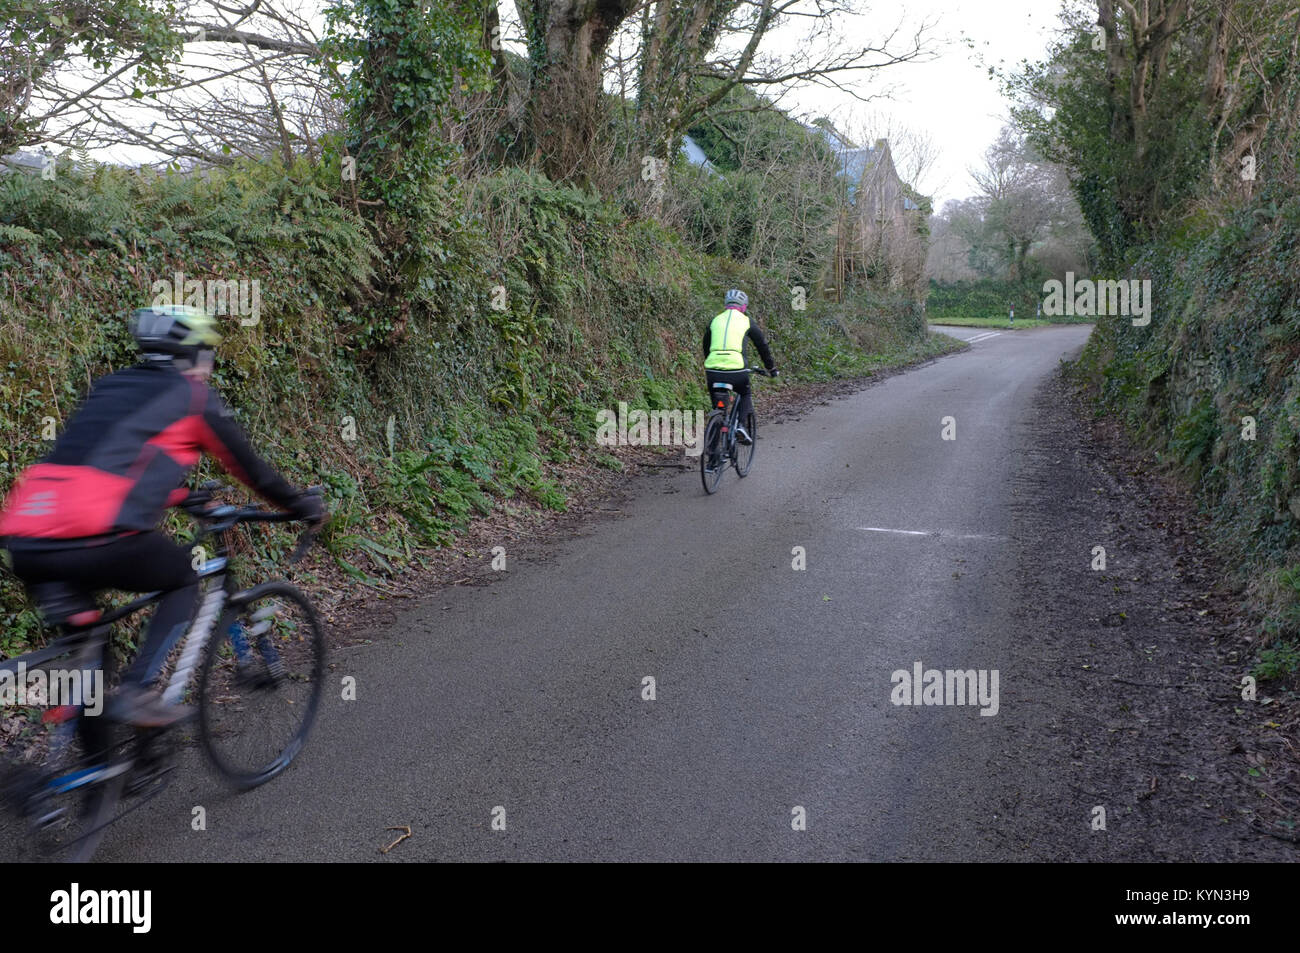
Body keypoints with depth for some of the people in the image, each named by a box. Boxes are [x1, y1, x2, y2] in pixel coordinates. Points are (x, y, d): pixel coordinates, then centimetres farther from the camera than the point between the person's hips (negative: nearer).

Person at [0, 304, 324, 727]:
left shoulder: (109, 387, 29)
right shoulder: (193, 396, 11)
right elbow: (250, 467, 19)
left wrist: (182, 496, 58)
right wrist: (304, 505, 34)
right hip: (94, 540, -6)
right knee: (184, 581, 21)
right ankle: (134, 693, 6)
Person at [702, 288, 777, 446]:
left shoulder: (715, 321, 18)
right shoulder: (746, 321, 11)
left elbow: (706, 347, 28)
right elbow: (762, 345, 18)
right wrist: (770, 367, 31)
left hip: (713, 370, 2)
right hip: (736, 369, -2)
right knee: (745, 395, 25)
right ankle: (741, 425, 4)